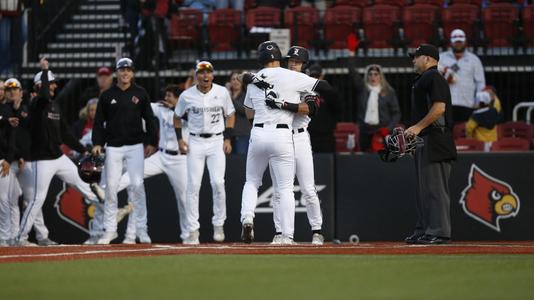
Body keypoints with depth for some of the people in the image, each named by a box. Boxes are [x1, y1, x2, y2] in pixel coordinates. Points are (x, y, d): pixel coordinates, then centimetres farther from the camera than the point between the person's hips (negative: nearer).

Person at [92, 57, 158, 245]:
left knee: (137, 185, -7)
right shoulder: (107, 96, 5)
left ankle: (141, 228, -1)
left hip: (135, 146, -1)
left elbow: (149, 118, 7)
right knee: (111, 187, -1)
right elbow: (99, 121, 7)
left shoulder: (140, 94, 5)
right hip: (113, 147, 1)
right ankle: (110, 229, 5)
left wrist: (151, 142, 0)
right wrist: (97, 143, -3)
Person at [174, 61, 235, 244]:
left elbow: (230, 115, 11)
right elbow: (178, 117, 12)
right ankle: (193, 231, -2)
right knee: (193, 186, -5)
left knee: (218, 183, -12)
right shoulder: (187, 96, -2)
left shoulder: (222, 93, -1)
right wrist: (180, 138, 0)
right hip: (195, 142, 0)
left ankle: (218, 224, 5)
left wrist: (228, 139, 1)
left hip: (217, 142, 0)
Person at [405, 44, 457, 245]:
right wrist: (412, 132, 20)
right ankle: (423, 230, 17)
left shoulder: (433, 78, -10)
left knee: (434, 187, -11)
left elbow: (439, 108, -20)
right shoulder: (423, 79, 22)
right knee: (423, 188, 13)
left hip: (434, 139, -11)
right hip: (424, 141, 11)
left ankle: (439, 232, -11)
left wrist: (418, 127, -21)